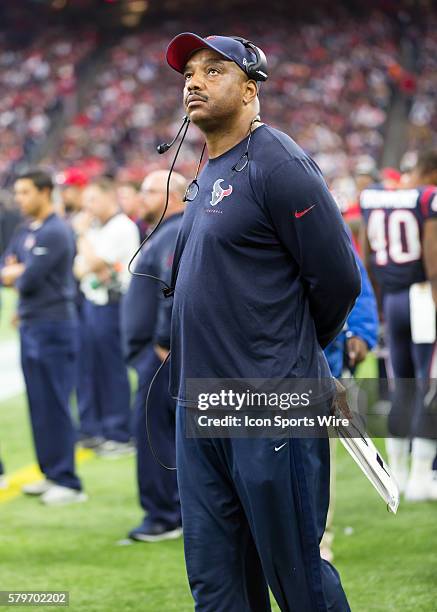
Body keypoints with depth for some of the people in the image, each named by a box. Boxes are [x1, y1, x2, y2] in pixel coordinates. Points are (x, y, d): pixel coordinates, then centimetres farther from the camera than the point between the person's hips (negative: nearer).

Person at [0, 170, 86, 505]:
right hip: (31, 325, 9)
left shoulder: (56, 232, -14)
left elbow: (29, 281, -19)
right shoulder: (27, 233, 14)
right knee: (39, 404, 11)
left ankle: (69, 483, -4)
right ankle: (51, 474, 18)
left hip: (53, 326, -9)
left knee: (54, 404, -7)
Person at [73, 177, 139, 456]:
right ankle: (93, 429, 17)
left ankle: (120, 435, 0)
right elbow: (79, 268, 15)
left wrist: (82, 234, -4)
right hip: (92, 303, 9)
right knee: (94, 368, 11)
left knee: (113, 368, -5)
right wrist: (91, 270, -8)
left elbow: (94, 262, -17)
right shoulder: (95, 228, 16)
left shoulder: (122, 227, -11)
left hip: (111, 304, -9)